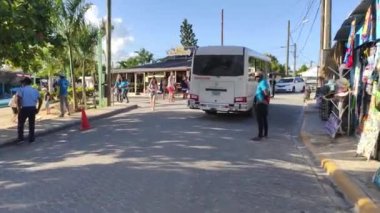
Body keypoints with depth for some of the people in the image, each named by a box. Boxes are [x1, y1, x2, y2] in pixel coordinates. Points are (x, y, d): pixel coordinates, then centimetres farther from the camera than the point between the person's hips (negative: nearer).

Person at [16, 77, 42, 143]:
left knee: (21, 124, 12)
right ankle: (31, 139, 13)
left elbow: (19, 99, -13)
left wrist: (19, 108, -6)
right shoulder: (35, 90, 12)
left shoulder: (21, 89, 0)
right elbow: (40, 100, 7)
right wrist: (38, 109, 11)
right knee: (31, 124, 11)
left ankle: (20, 138, 13)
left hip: (24, 108, -3)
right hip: (33, 108, 3)